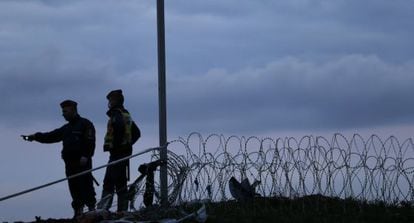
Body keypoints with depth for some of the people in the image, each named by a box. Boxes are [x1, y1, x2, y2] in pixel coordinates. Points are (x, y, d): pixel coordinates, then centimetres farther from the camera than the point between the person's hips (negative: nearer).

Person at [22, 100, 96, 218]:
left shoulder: (85, 124, 1)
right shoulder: (66, 128, 26)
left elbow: (90, 142, -10)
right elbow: (51, 136, 22)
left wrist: (85, 156, -20)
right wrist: (36, 136, 12)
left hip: (82, 163, -7)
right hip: (70, 163, 7)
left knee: (85, 186, -12)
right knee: (74, 189, 3)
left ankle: (92, 209, -12)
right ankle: (78, 212, 4)